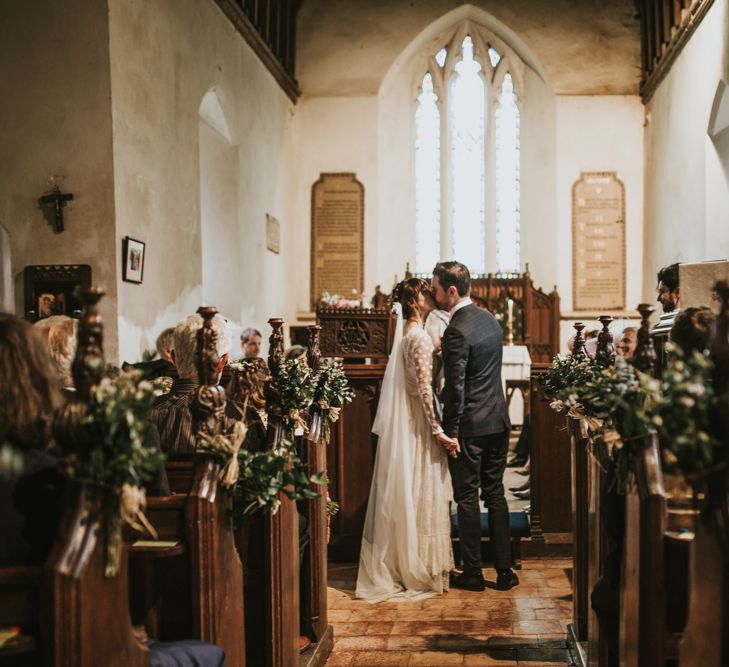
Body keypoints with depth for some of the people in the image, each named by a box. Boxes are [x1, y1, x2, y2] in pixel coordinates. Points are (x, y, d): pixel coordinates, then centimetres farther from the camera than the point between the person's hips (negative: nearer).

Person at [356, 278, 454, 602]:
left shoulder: (406, 335, 12)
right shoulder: (420, 338, -16)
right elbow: (425, 388, -22)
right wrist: (438, 430, -20)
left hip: (406, 423, 9)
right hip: (420, 424, -9)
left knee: (408, 497, 13)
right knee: (424, 498, -1)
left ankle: (402, 567, 22)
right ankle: (423, 572, 8)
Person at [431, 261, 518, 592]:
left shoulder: (457, 331, -18)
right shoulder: (491, 320, 8)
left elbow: (454, 387, -19)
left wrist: (450, 432, -12)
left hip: (470, 426, -7)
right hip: (498, 421, 8)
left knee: (467, 499, 3)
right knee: (495, 494, 13)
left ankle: (473, 574, 11)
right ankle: (504, 571, 16)